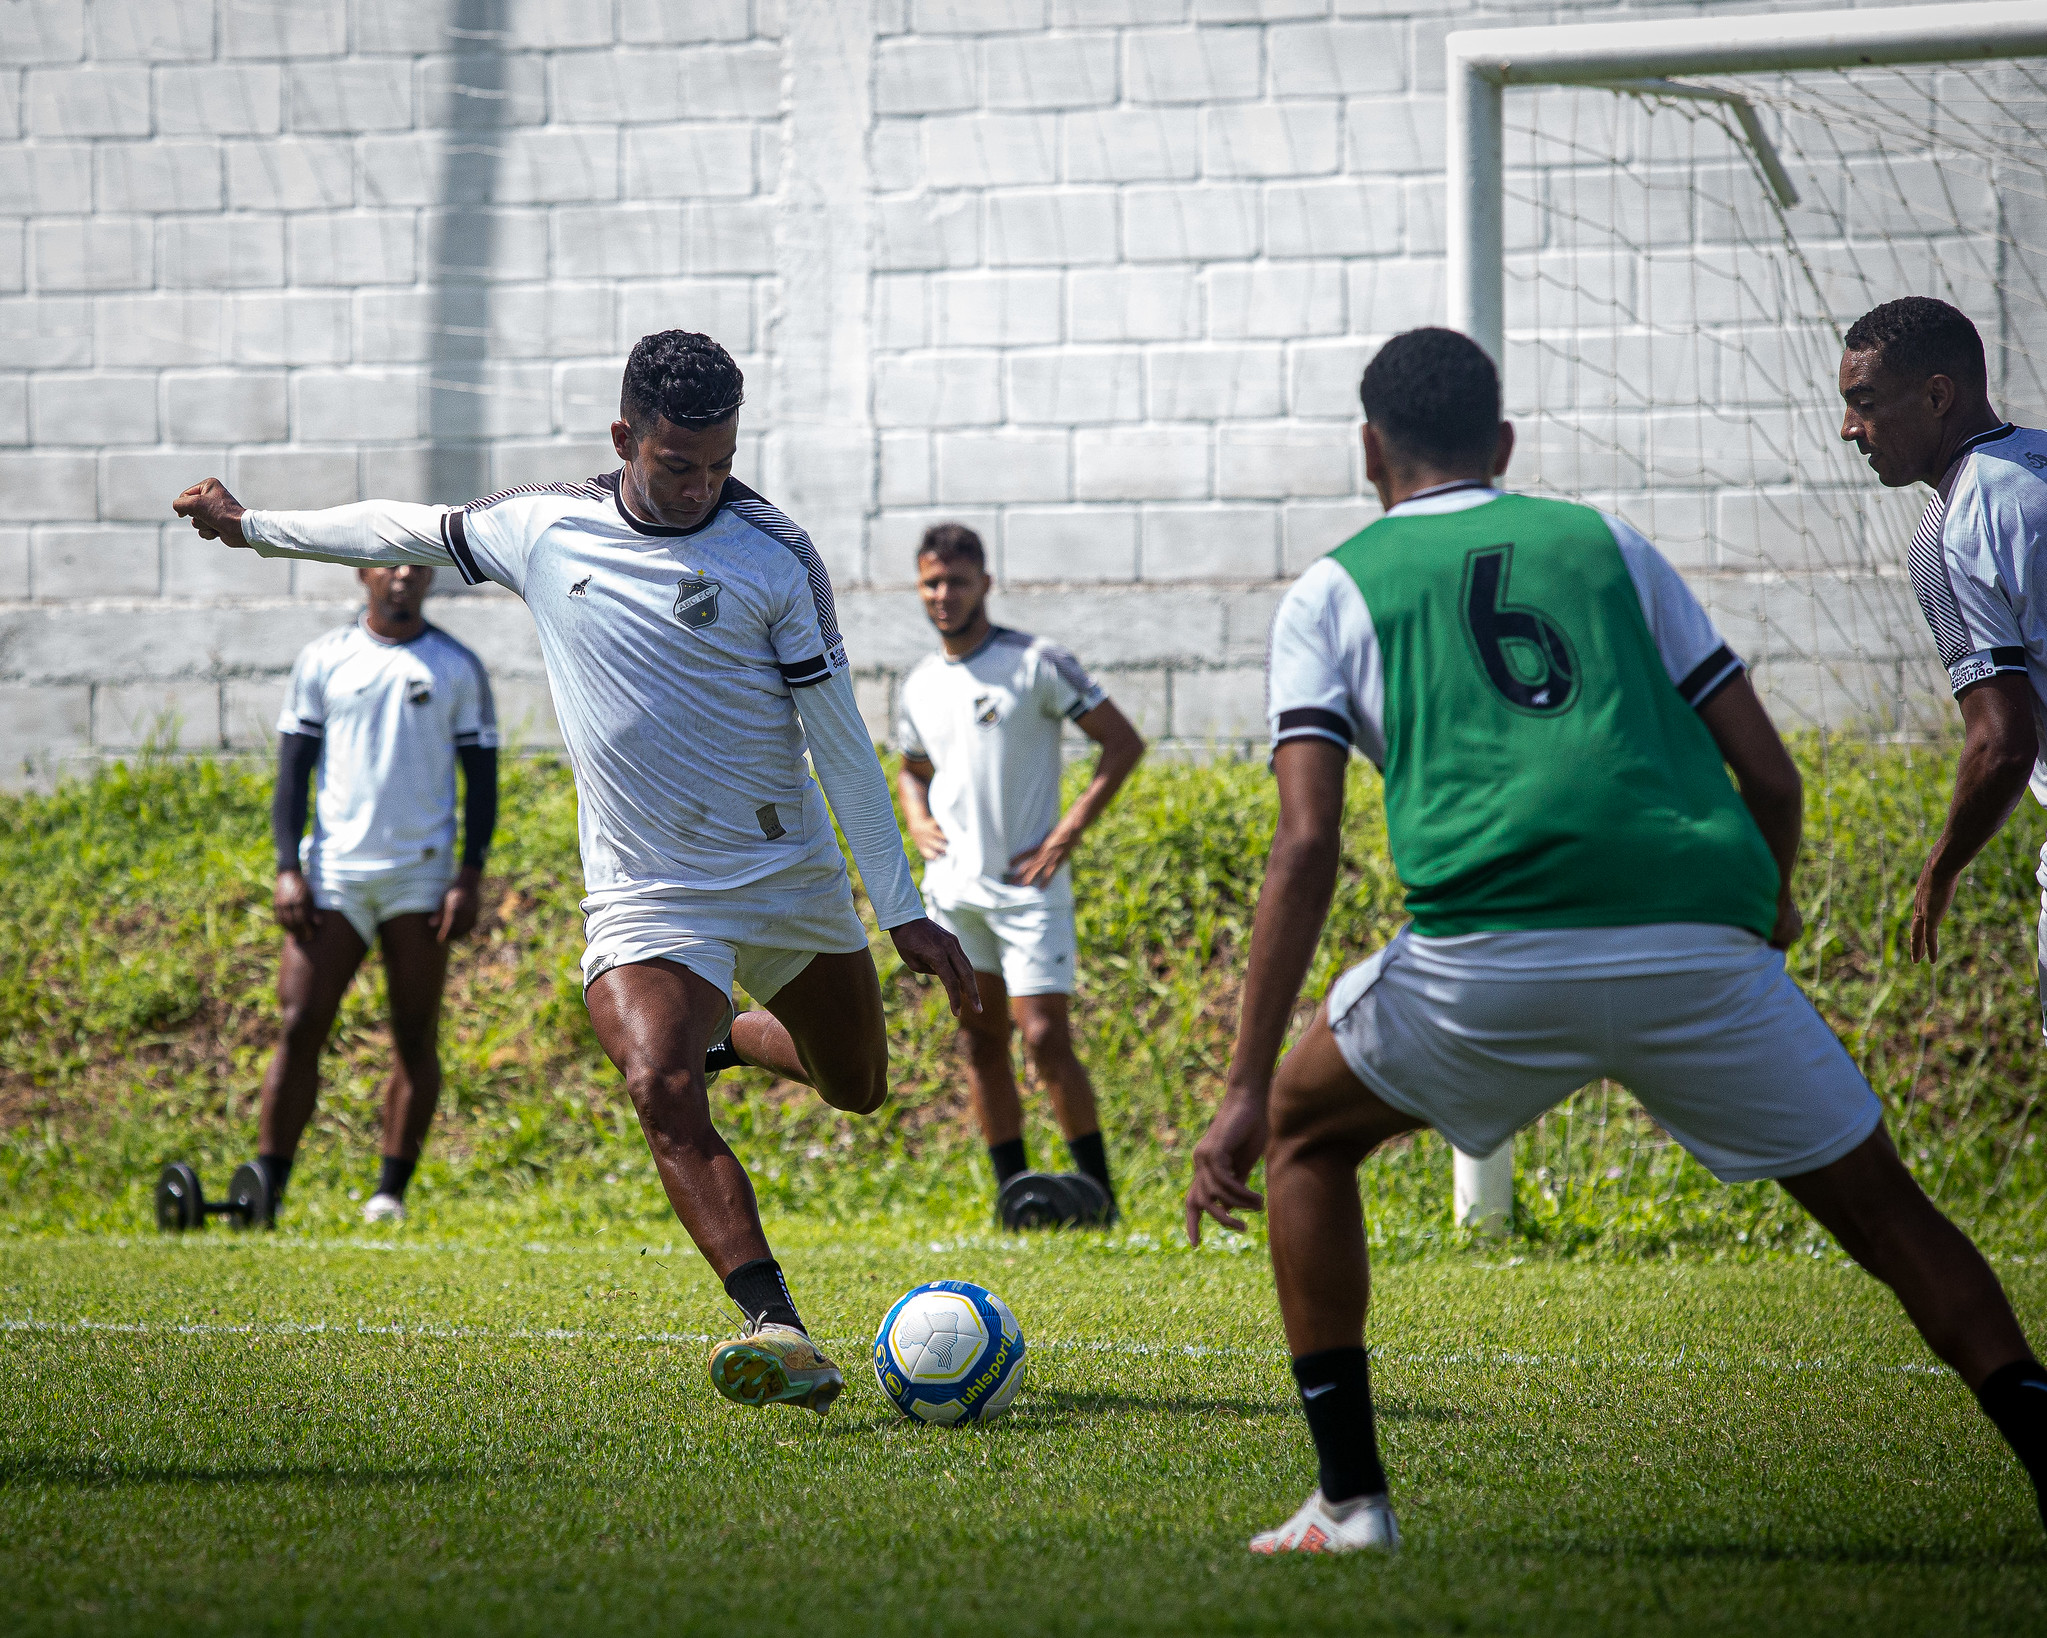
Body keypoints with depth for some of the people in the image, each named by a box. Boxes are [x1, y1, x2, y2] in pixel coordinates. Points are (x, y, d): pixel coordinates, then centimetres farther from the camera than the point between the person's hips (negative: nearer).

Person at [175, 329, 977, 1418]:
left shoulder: (775, 555, -7)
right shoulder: (541, 528, -2)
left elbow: (839, 739, -4)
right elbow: (411, 530, 18)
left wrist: (903, 909, -5)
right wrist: (256, 527, 27)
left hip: (792, 874, 1)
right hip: (646, 897, -1)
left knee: (858, 1086, 14)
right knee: (660, 1093, -25)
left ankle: (729, 1038, 46)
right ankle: (776, 1330, -33)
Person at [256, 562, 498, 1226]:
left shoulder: (458, 668, 7)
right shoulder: (323, 659, 8)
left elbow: (481, 779, 6)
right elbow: (293, 768, 7)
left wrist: (470, 877, -4)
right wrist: (287, 868, -3)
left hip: (420, 875, 0)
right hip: (333, 872, 0)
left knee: (416, 1039, -1)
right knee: (299, 1027, -8)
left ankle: (391, 1191, 5)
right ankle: (267, 1185, -6)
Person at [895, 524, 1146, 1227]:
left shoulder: (1036, 663, -8)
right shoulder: (920, 683, 10)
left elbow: (1123, 742, -8)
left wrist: (1067, 833, -13)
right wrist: (918, 822, 5)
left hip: (1028, 886, -6)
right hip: (951, 889, 6)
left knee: (1045, 1038, -11)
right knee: (980, 1041, 6)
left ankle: (1100, 1191, -2)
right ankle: (1013, 1189, 13)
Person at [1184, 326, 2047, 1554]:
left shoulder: (1335, 591, 18)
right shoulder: (1606, 544, 25)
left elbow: (1309, 845, 5)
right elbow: (1771, 775, 20)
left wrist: (1245, 1092, 5)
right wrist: (1771, 907, 42)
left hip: (1493, 960, -2)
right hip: (1702, 945, 2)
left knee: (1307, 1132, 25)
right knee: (1883, 1208, 17)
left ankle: (1351, 1499, 17)